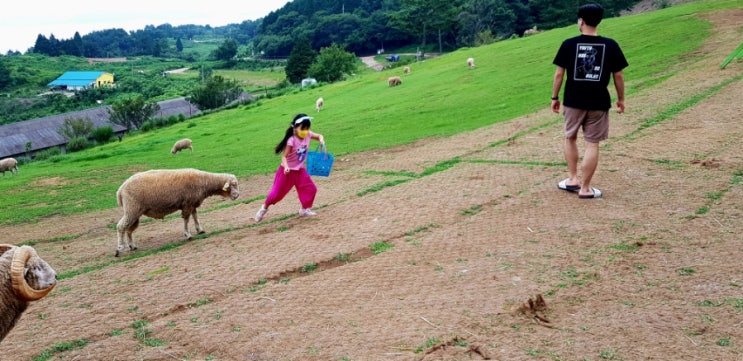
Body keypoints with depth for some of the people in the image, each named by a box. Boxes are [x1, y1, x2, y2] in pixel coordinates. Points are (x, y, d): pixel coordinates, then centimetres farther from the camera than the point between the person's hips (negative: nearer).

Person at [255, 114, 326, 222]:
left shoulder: (308, 135, -11)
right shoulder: (291, 140, -28)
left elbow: (319, 136, 6)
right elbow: (284, 156, -27)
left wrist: (321, 140, -17)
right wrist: (286, 167, -46)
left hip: (300, 170, 5)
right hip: (288, 170, -5)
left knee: (311, 189, 1)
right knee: (277, 192, 1)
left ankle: (305, 209, 20)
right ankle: (264, 208, 26)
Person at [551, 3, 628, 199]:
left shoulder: (569, 44, -6)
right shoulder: (610, 45, -4)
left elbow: (559, 74, -4)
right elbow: (618, 75, 1)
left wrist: (555, 97, 7)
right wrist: (620, 99, 13)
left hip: (573, 101, 0)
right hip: (598, 102, 0)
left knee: (570, 138, 21)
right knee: (592, 144, 5)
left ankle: (572, 179, 22)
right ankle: (585, 188, 8)